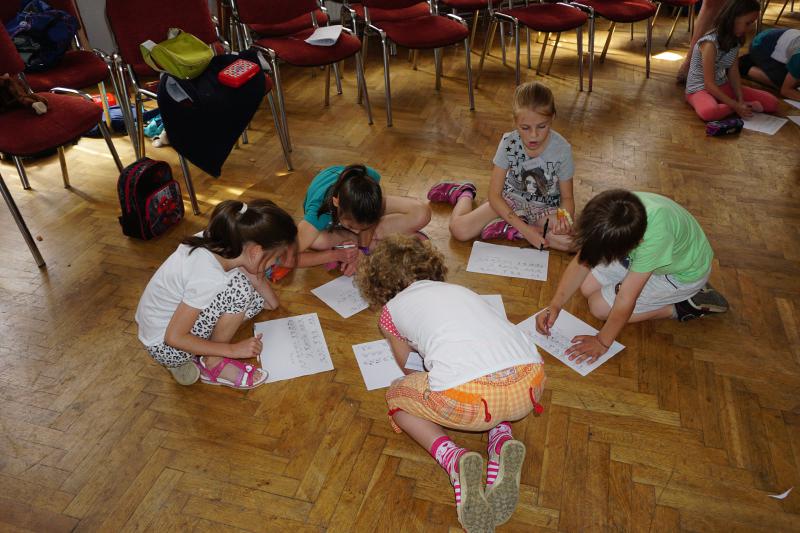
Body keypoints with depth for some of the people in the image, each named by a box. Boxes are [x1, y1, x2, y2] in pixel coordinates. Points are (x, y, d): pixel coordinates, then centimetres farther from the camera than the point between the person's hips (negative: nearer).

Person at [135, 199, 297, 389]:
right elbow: (173, 338, -23)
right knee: (239, 288, -24)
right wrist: (233, 349, -19)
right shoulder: (208, 278, -34)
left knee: (256, 298, 2)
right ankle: (214, 364, -3)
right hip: (164, 346, -8)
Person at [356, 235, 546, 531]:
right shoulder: (458, 289, 32)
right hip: (531, 384, 5)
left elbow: (405, 363, 38)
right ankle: (501, 442, 12)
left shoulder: (391, 309, 21)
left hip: (468, 398, -4)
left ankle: (454, 460, 1)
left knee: (397, 398, 27)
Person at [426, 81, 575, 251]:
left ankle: (510, 229, -17)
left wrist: (564, 217, -32)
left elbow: (567, 197, -7)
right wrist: (525, 228, -26)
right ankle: (465, 193, 15)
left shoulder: (562, 149, -20)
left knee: (571, 241, -31)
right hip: (510, 200, 0)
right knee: (459, 229, -18)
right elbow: (494, 194, -17)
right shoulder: (508, 143, -19)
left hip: (545, 207, 0)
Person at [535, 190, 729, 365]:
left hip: (683, 272, -6)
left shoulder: (656, 233, -45)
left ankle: (681, 307, -2)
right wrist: (554, 306, -24)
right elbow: (581, 262, -17)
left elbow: (626, 299, -35)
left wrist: (602, 342, -25)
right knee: (588, 287, -3)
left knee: (600, 306, -12)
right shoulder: (607, 214, -29)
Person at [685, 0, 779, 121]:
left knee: (772, 103, -3)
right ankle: (750, 106, -20)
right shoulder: (710, 43, -24)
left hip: (723, 86, 7)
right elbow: (709, 84, -24)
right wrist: (736, 105, -24)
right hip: (700, 89, -7)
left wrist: (741, 100, -15)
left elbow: (734, 74, 0)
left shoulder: (735, 41, 1)